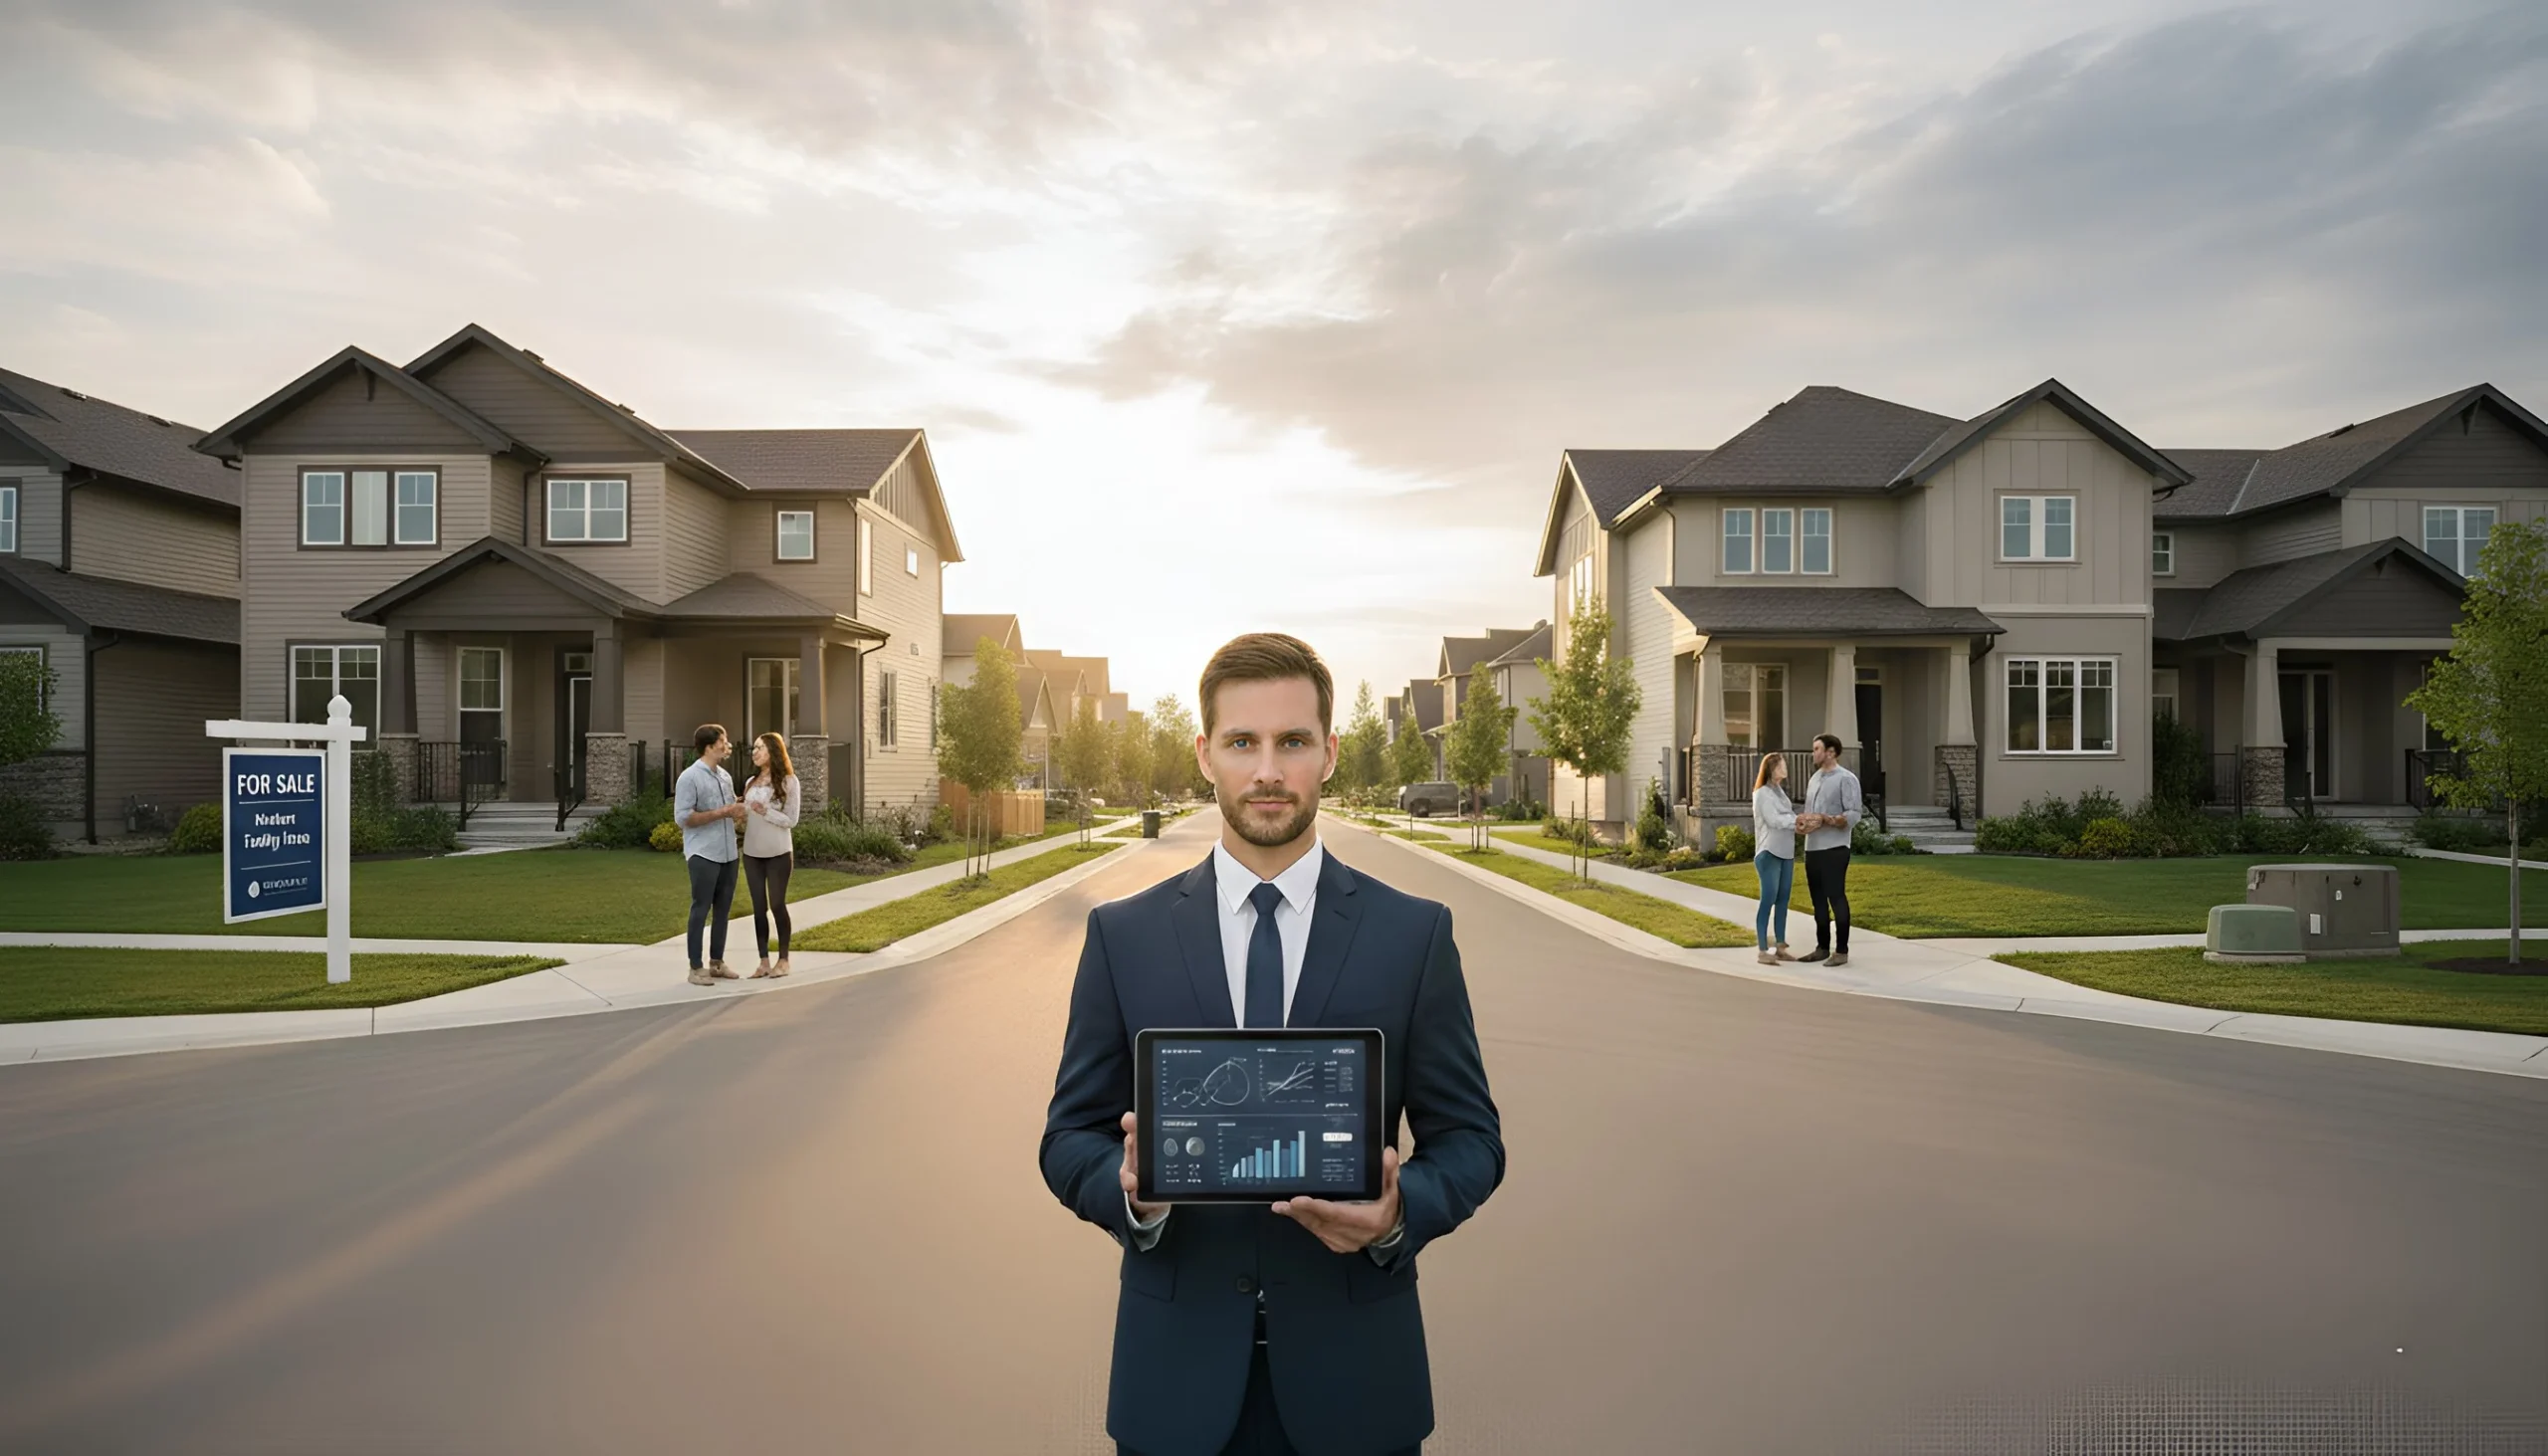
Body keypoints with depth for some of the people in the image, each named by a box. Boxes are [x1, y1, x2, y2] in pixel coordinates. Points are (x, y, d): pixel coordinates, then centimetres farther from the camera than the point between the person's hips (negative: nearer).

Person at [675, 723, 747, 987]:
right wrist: (720, 813, -18)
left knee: (723, 909, 11)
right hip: (703, 855, -7)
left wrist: (737, 811, 0)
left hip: (728, 854, 7)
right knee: (701, 909, -1)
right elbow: (682, 817, -16)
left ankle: (717, 962, 21)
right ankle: (695, 967, 6)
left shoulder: (725, 776, 13)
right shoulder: (689, 778, -10)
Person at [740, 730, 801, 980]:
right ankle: (764, 962, 10)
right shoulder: (751, 783, 11)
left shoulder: (788, 781, -5)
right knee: (759, 907, 5)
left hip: (778, 853, -5)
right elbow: (747, 819, 16)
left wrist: (765, 811, -20)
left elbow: (791, 820, -9)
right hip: (752, 853, 5)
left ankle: (783, 960, 13)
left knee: (777, 904, 1)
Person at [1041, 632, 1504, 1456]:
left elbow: (1469, 1135, -1)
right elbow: (1071, 1134, 1)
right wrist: (1131, 1189, -20)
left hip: (1352, 1366, 0)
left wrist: (1400, 1211, -20)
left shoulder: (1415, 933, -4)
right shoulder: (1122, 934, -3)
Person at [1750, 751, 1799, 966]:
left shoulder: (1780, 791, 17)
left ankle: (1780, 947, 16)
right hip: (1769, 853, -8)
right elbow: (1774, 820, -17)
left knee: (1783, 900, 9)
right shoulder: (1762, 793, -9)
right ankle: (1763, 951, -6)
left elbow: (1788, 817, 8)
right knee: (1768, 901, -8)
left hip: (1786, 853, 8)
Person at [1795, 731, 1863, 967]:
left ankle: (1842, 950, 5)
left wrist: (1824, 819, -22)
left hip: (1834, 850, -7)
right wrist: (1802, 819, -2)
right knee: (1818, 900, 12)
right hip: (1812, 849, 8)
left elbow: (1854, 815, -13)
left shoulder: (1846, 779, -6)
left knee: (1837, 898, -3)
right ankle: (1822, 947, 20)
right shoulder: (1814, 779, 17)